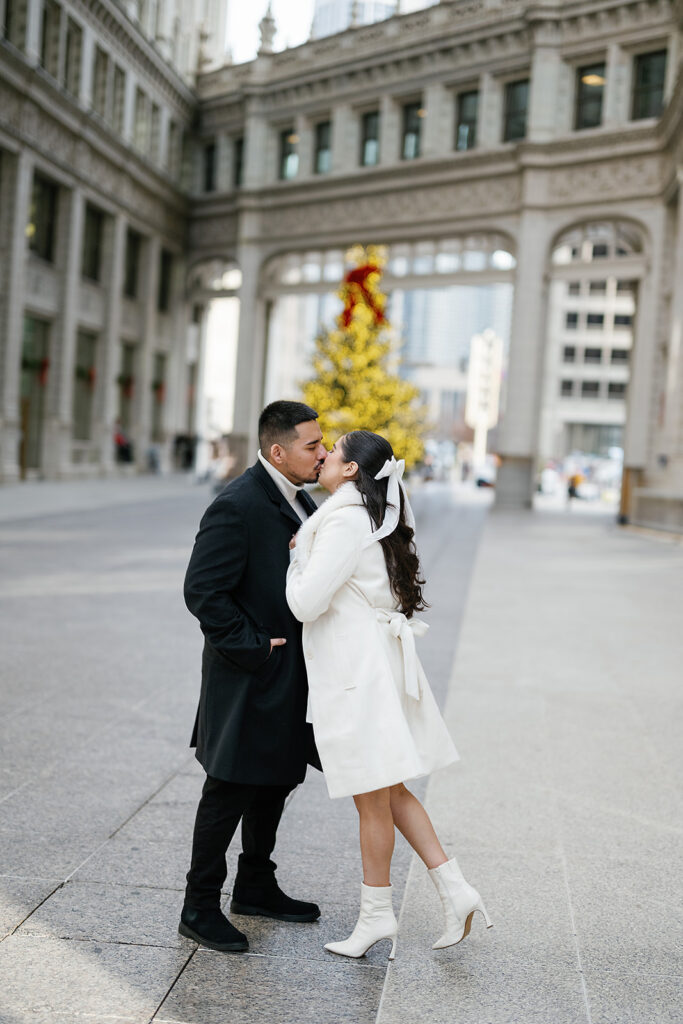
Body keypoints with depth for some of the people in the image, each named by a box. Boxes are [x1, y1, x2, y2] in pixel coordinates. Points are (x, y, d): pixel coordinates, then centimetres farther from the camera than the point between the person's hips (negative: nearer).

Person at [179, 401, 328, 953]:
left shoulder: (300, 500, 10)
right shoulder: (238, 506, -19)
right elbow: (204, 591, -22)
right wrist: (253, 649, -20)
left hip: (290, 676, 9)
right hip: (250, 676, -9)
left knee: (276, 783, 19)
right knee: (230, 791, 1)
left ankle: (256, 887, 36)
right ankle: (200, 907, 14)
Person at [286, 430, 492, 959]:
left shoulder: (346, 523, -17)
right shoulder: (376, 518, 13)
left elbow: (306, 603, -18)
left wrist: (298, 554, -2)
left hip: (357, 674, -10)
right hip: (372, 662, 10)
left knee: (373, 798, 3)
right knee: (388, 791, 16)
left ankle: (377, 914, 17)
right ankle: (455, 889, 17)